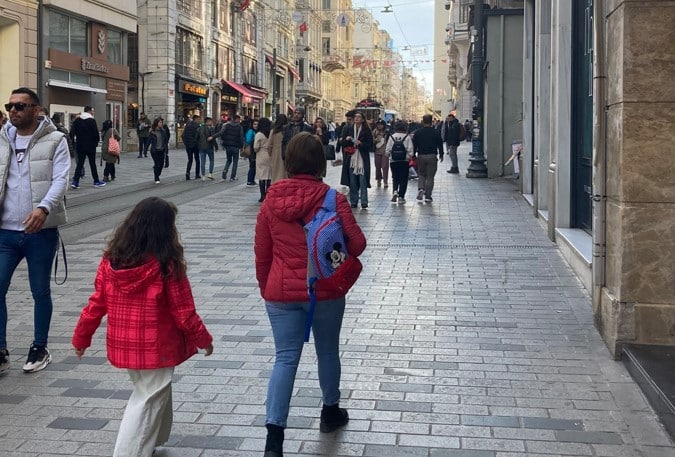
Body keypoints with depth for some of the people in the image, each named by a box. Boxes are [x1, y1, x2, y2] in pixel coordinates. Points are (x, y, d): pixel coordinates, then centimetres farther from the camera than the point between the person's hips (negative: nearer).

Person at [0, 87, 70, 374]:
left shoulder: (55, 141, -3)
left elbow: (60, 180, -13)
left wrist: (43, 208, -31)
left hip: (41, 231, -3)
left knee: (40, 291, 9)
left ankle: (40, 349, 23)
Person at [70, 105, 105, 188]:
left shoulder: (77, 120, 5)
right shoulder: (92, 121, -10)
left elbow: (72, 132, 2)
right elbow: (96, 133, -12)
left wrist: (75, 141, 12)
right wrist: (96, 141, 5)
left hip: (80, 146, 4)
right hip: (90, 146, -4)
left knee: (80, 163, 5)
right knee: (92, 164, 5)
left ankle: (75, 181, -4)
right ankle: (96, 181, 12)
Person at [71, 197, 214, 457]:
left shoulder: (112, 260, -4)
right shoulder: (167, 265, -18)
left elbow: (96, 304, 2)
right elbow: (184, 313, -12)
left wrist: (81, 337, 15)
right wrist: (203, 339, 4)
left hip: (124, 345, 6)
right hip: (157, 348, -6)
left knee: (148, 391, 26)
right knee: (148, 401, 5)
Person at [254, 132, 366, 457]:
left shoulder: (272, 199, -3)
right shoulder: (332, 198, -12)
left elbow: (261, 252, 3)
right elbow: (357, 243, -12)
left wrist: (266, 288, 16)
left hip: (281, 293, 2)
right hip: (324, 291, -2)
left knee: (285, 358, 4)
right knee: (328, 351, 19)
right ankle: (330, 412, 39)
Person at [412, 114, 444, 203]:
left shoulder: (417, 132, -1)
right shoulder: (436, 132, -2)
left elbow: (414, 145, 2)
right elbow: (440, 145, 4)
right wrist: (441, 155, 16)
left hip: (421, 156, 1)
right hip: (432, 156, -1)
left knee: (421, 175, 16)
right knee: (430, 176, 4)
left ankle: (420, 189, -9)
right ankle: (428, 196, 3)